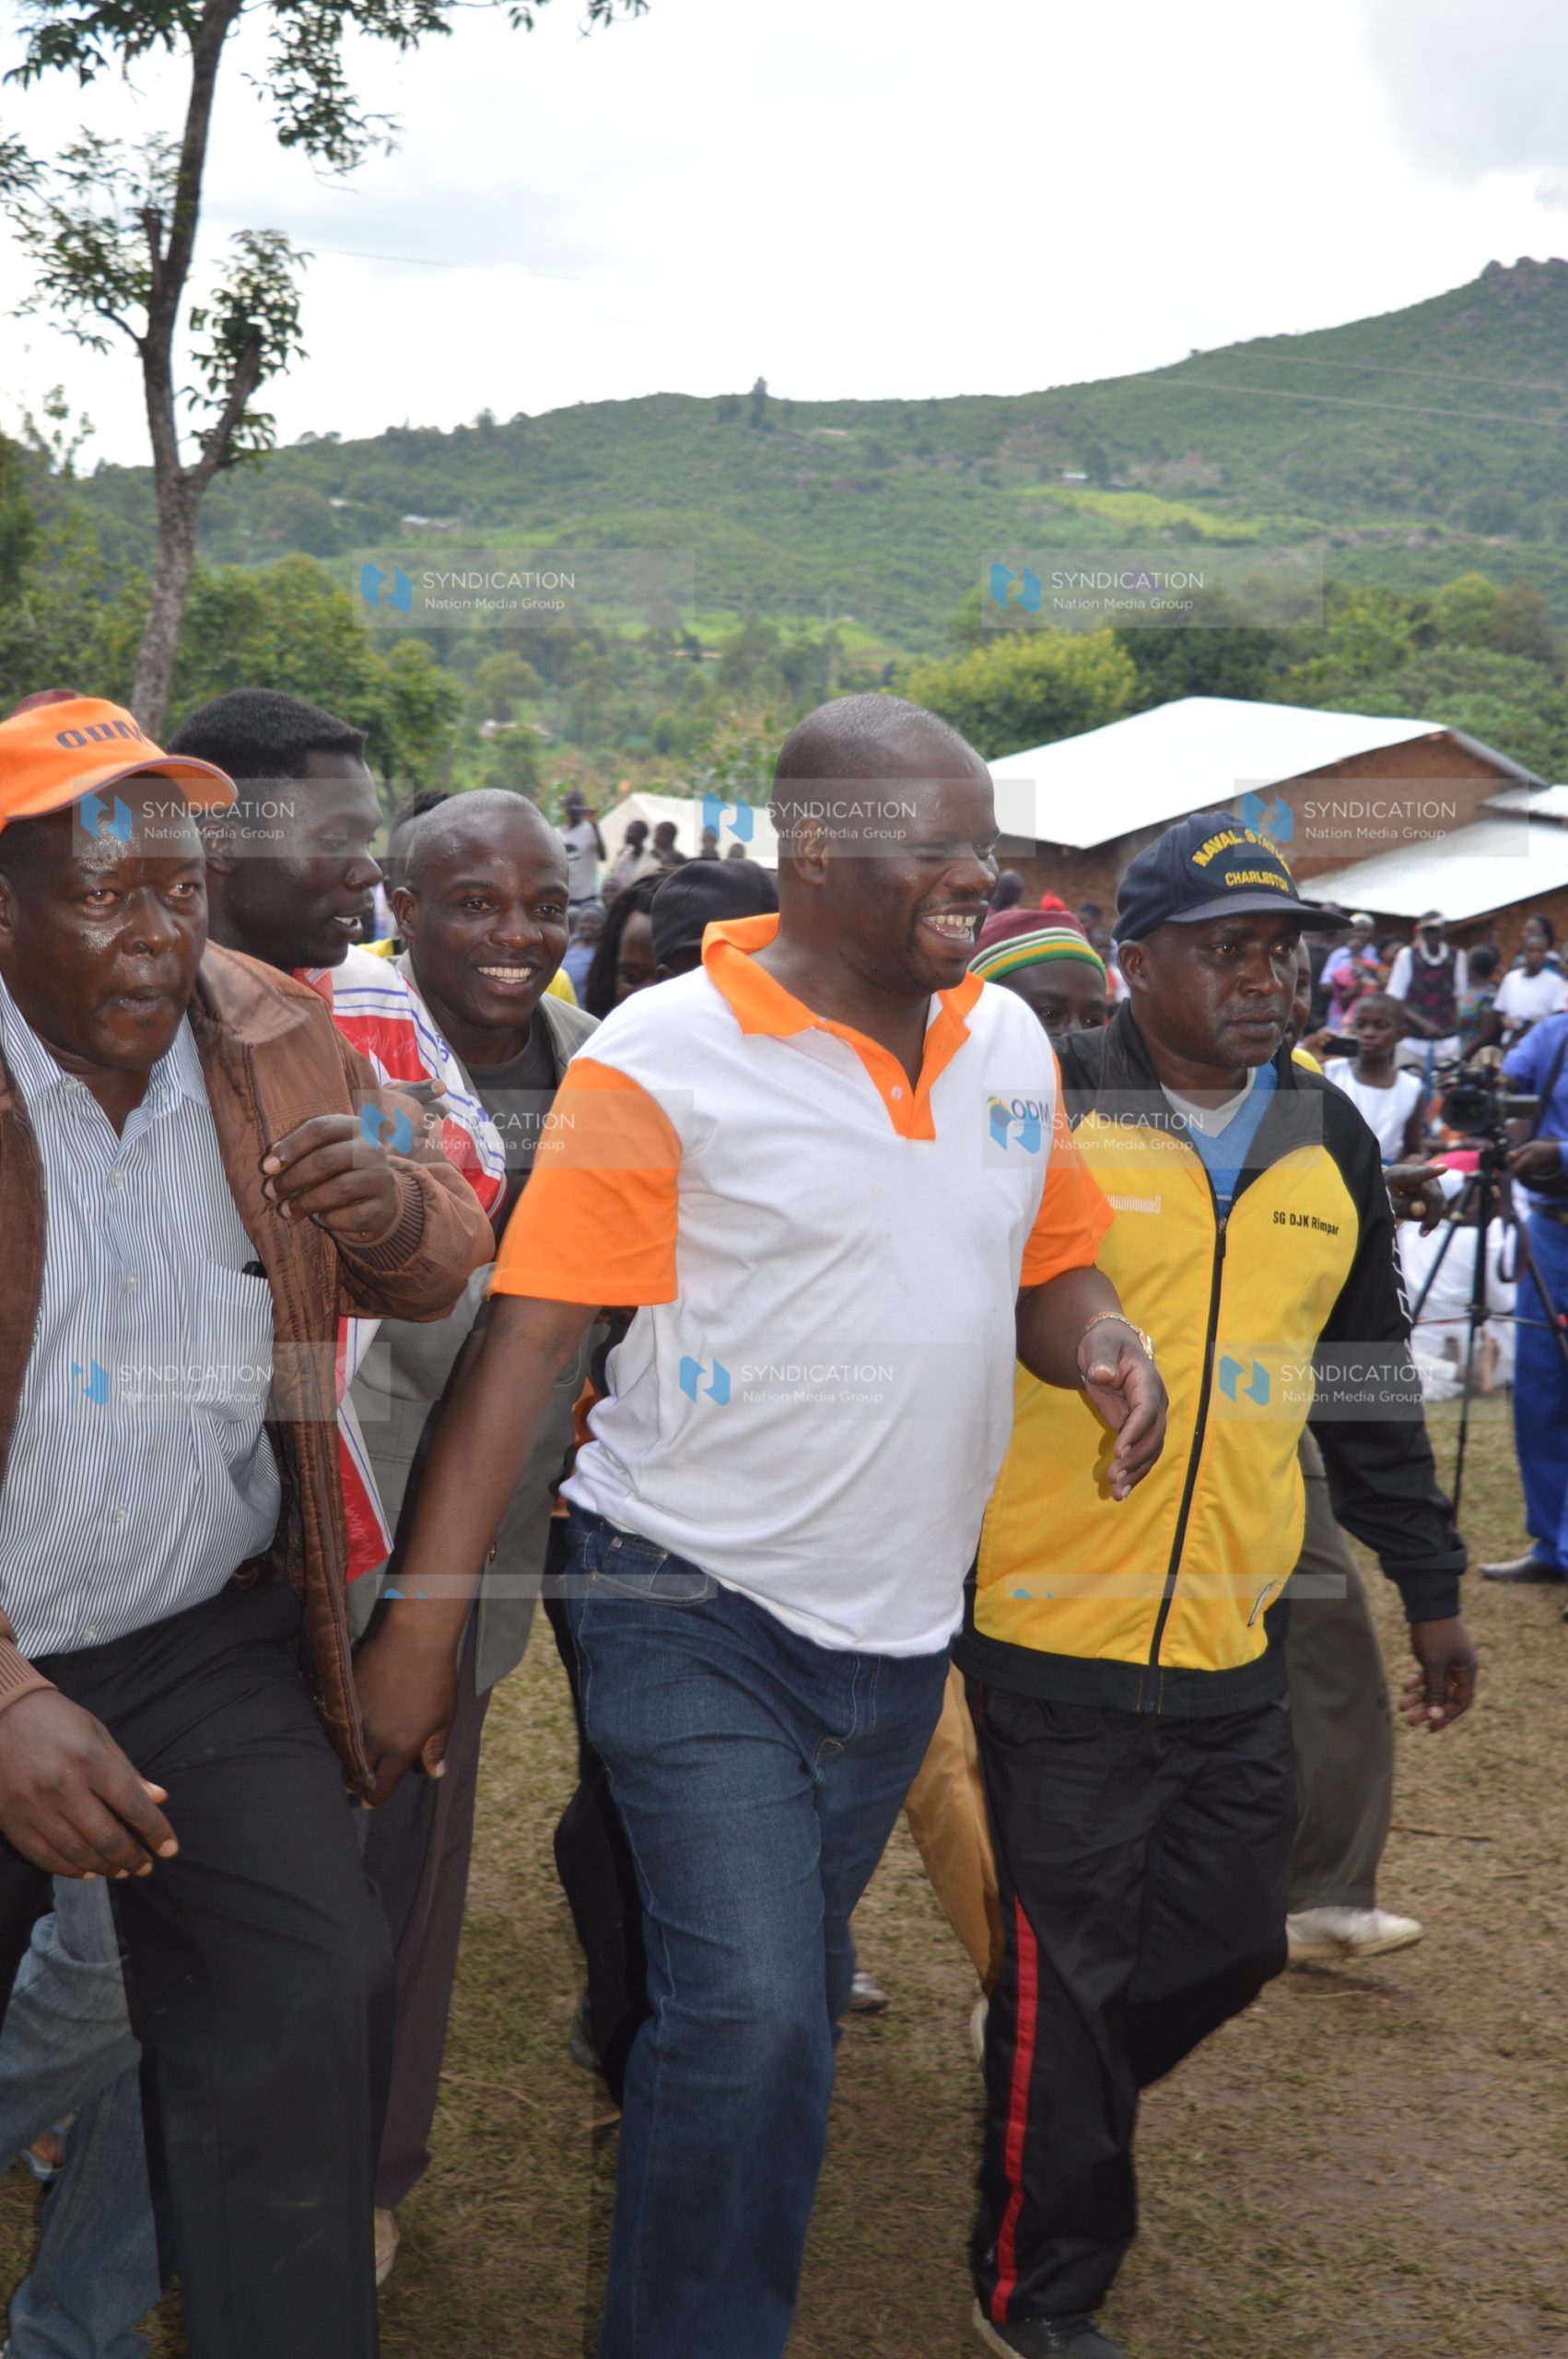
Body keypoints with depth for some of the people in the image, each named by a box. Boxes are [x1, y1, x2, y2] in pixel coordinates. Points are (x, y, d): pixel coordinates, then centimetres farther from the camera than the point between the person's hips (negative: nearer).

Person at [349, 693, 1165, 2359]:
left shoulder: (1011, 1041, 3)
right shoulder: (662, 1059, -15)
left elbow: (1049, 1270, 15)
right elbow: (525, 1339, -17)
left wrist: (1104, 1348, -10)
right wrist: (420, 1627, -19)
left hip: (899, 1622, 6)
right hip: (698, 1609, -6)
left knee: (789, 1998, 21)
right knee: (748, 2008, -12)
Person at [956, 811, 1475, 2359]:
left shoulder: (1328, 1142, 8)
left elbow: (1374, 1382, 16)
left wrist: (1430, 1587, 18)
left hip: (1233, 1642, 6)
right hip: (1057, 1636, -5)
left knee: (1229, 1940, 14)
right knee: (1072, 1971, 3)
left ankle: (1050, 2094, 43)